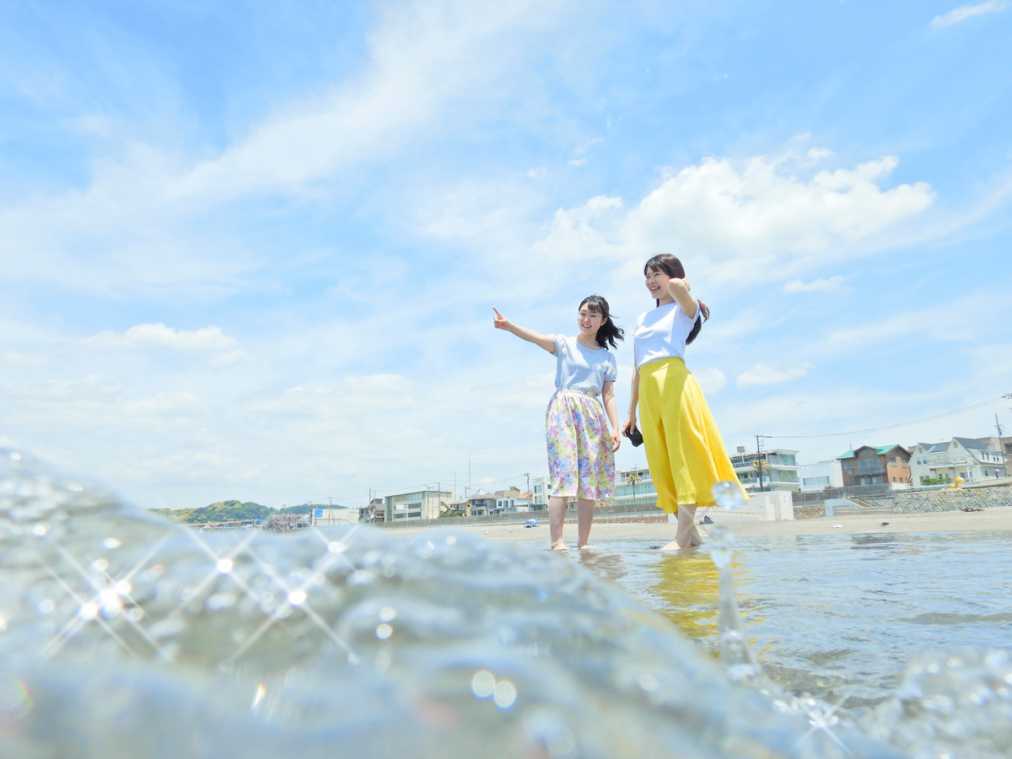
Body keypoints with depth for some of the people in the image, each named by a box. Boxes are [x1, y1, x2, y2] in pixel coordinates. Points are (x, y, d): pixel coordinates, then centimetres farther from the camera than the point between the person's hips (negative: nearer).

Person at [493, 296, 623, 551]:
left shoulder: (608, 357, 15)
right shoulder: (564, 344, 6)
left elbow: (609, 396, 12)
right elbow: (534, 337, -12)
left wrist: (616, 429, 1)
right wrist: (508, 325, -30)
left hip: (593, 415, 4)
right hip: (564, 410, -4)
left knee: (590, 478, 1)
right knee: (564, 473, -14)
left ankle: (583, 542, 8)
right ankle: (556, 542, -17)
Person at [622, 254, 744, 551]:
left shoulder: (685, 309, 9)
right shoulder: (643, 318, 25)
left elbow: (677, 286, -19)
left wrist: (681, 286, 5)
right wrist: (631, 412, 18)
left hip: (674, 380, -6)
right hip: (648, 391, 6)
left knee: (683, 454, -11)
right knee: (662, 463, 2)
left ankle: (682, 536, -12)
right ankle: (691, 533, 9)